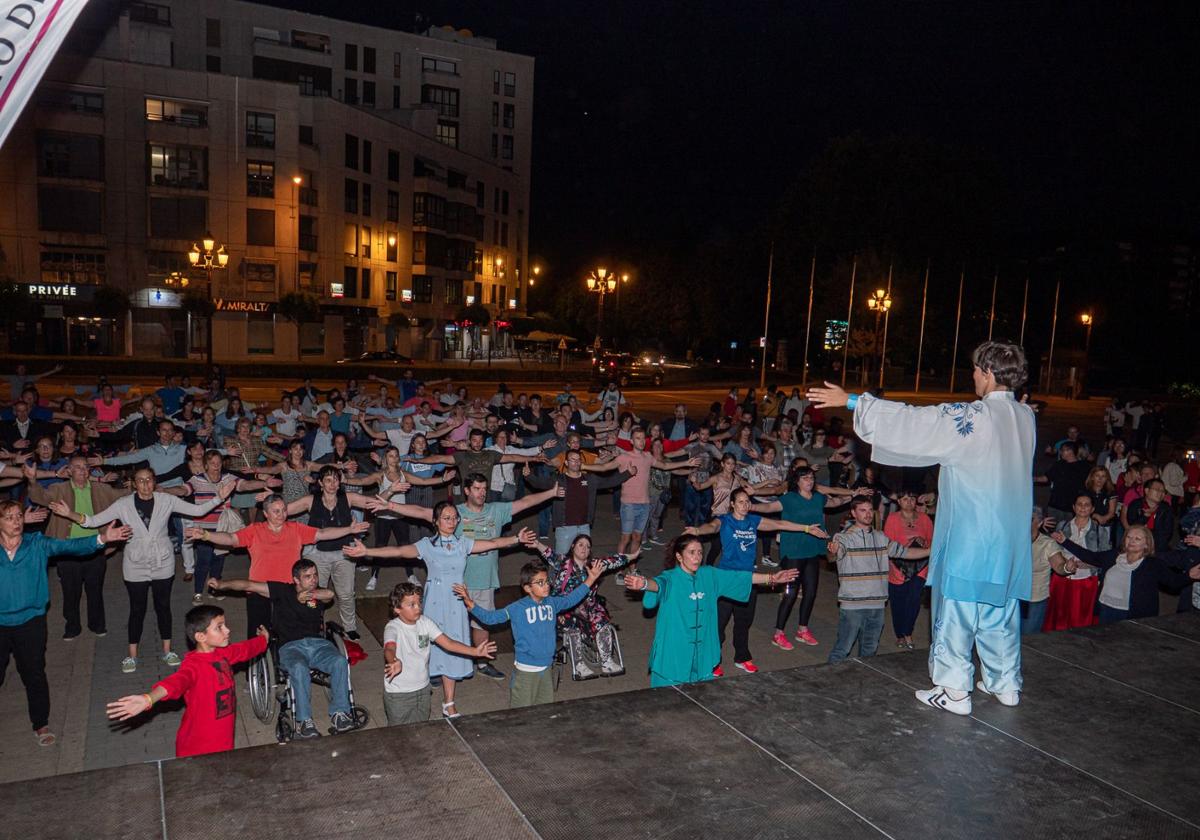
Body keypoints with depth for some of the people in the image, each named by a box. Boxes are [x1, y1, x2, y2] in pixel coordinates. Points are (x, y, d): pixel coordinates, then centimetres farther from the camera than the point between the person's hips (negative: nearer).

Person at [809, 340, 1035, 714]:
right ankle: (1006, 684, 29)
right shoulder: (1026, 416, 2)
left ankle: (954, 691, 11)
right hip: (1009, 538, 7)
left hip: (970, 536, -7)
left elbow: (909, 421, -18)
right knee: (1001, 610, 18)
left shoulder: (973, 416, -19)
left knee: (957, 611, 4)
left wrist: (851, 401, -13)